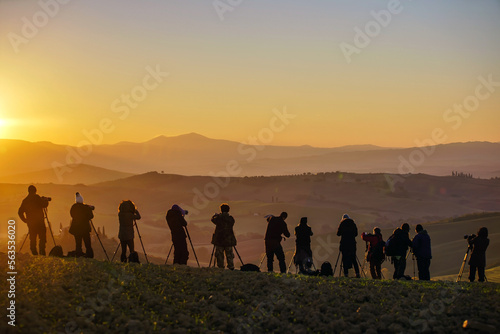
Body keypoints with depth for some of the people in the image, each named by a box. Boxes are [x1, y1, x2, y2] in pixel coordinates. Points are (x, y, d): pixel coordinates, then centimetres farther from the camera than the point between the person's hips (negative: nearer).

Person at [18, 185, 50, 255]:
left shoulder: (25, 200, 11)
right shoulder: (37, 198, -6)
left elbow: (20, 212, 12)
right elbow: (44, 205, -13)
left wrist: (25, 220, 18)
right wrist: (46, 199, 7)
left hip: (30, 223, 5)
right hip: (39, 222, -5)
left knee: (32, 239, 9)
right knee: (42, 238, -2)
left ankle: (34, 253, 5)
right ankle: (41, 253, -12)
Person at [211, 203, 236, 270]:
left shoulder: (219, 217, -9)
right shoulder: (231, 218, -2)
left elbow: (213, 219, 10)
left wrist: (216, 215, 32)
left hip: (219, 239, -2)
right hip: (229, 240, 2)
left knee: (219, 254, 5)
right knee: (229, 254, 9)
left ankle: (220, 268, 5)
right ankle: (231, 267, 7)